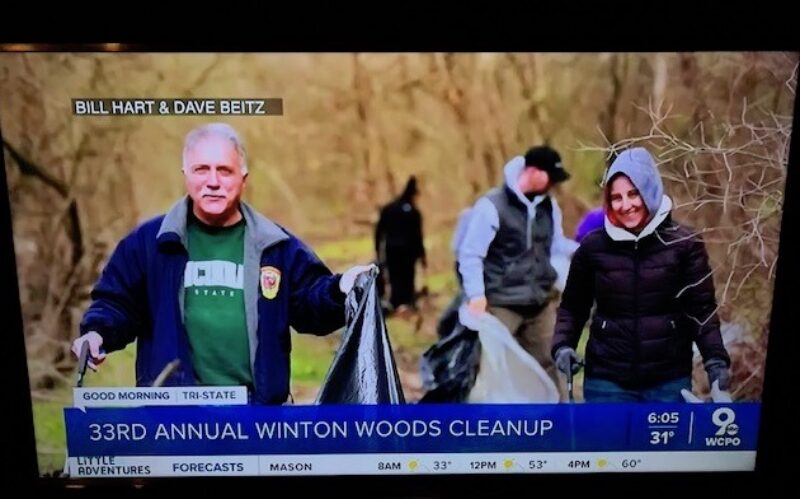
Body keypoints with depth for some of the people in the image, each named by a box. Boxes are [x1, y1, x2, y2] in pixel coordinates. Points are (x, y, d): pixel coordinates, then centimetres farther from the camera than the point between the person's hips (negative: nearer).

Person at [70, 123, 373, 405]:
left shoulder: (277, 246, 9)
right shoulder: (149, 241, 6)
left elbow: (310, 305, 9)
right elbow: (116, 302, 11)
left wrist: (338, 290, -12)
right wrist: (97, 333, -9)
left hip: (258, 411, 2)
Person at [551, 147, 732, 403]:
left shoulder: (683, 244, -4)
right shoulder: (593, 247, -2)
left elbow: (701, 308, -2)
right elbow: (573, 307, 8)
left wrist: (715, 359, -13)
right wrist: (563, 345, -7)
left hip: (669, 380, 0)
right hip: (607, 379, 0)